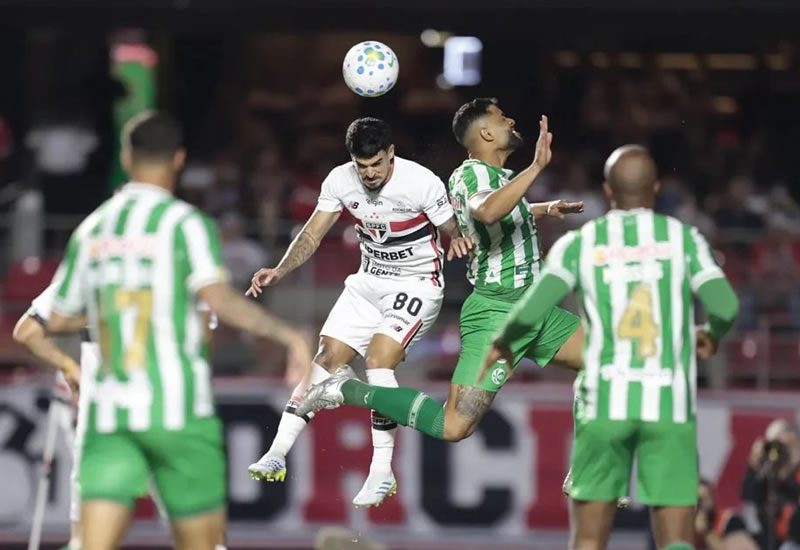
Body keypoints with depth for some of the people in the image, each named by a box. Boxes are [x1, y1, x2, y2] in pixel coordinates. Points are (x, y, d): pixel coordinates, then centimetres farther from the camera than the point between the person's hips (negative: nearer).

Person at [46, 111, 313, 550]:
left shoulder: (91, 229, 11)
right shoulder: (185, 223, -4)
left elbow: (57, 321, 18)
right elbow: (219, 299, -19)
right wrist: (285, 334, -9)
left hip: (109, 411, 4)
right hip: (176, 407, -4)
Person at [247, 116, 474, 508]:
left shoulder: (423, 183, -22)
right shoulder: (340, 181, -9)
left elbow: (452, 232, -11)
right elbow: (312, 235, -4)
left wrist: (458, 242, -34)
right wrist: (279, 271, -19)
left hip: (417, 284, -5)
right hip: (369, 282, 5)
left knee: (377, 361, -22)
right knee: (326, 359, -3)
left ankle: (382, 472, -15)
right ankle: (277, 455, -2)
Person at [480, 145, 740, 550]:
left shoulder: (579, 243, 5)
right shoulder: (683, 238, 5)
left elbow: (534, 307, -7)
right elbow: (724, 305, -6)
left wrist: (502, 343, 13)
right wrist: (712, 335, 17)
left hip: (604, 402, 1)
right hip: (670, 406, -1)